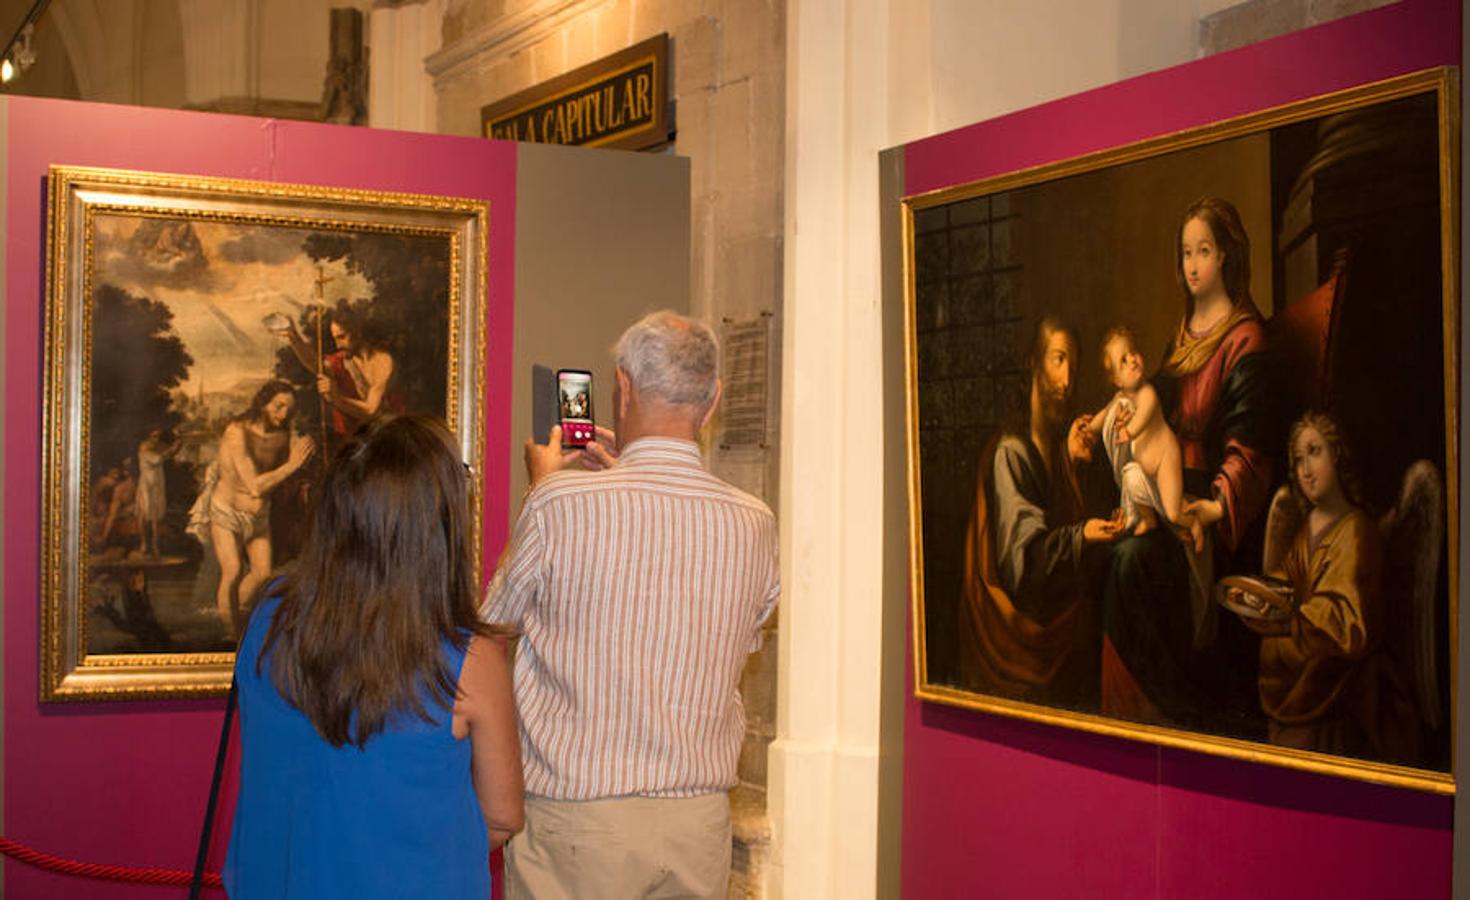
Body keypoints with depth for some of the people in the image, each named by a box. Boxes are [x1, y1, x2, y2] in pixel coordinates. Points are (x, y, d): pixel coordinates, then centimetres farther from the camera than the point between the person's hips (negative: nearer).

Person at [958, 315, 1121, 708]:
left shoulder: (1057, 441, 12)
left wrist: (1074, 461, 0)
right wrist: (1081, 534, -29)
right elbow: (1024, 552, -17)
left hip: (1059, 603, 7)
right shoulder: (1010, 452, -14)